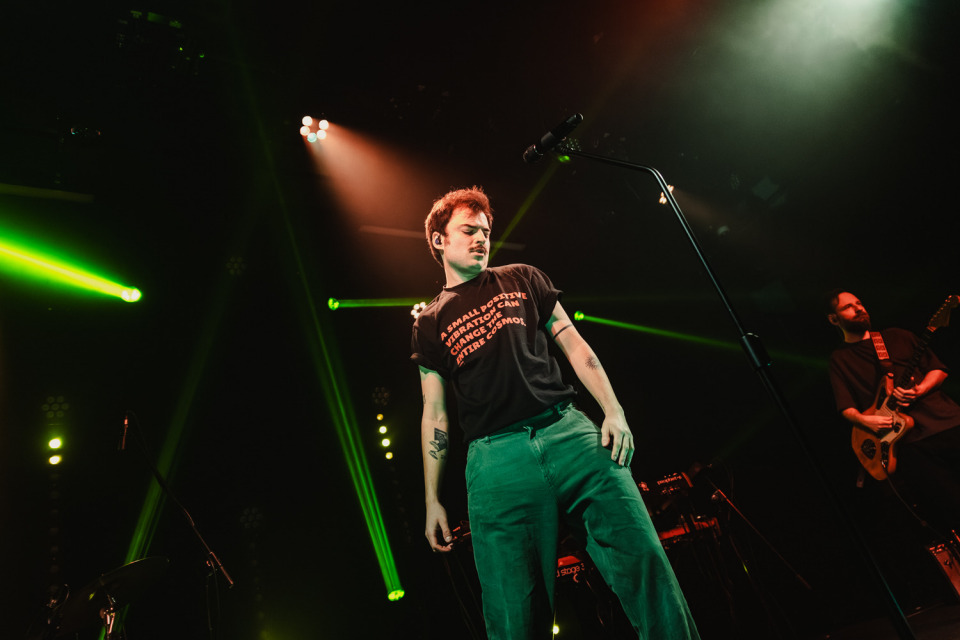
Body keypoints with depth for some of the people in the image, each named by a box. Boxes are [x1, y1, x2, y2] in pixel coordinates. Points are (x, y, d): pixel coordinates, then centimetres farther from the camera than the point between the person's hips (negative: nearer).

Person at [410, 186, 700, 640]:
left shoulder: (522, 279, 19)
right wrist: (432, 499, 9)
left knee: (643, 560, -6)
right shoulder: (430, 324, 15)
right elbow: (434, 415, 13)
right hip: (495, 459, -1)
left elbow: (574, 345, 12)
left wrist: (613, 410, -1)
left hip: (569, 431, 2)